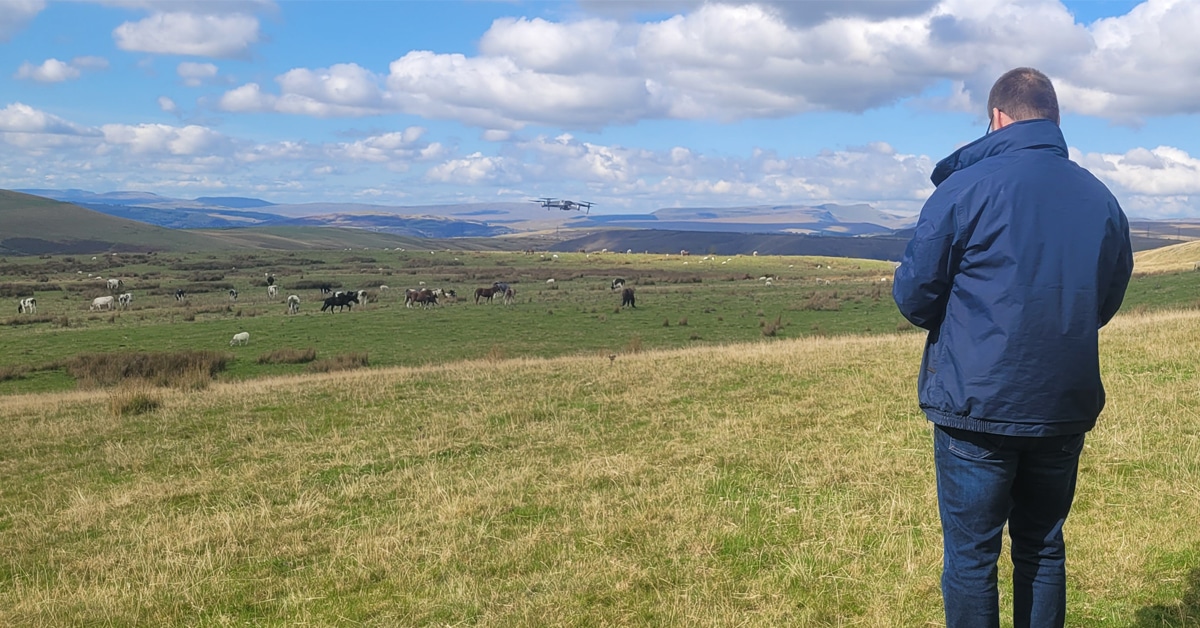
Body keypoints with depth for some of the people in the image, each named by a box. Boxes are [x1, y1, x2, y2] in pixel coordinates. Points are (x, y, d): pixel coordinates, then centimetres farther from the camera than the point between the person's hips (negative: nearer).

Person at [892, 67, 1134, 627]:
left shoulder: (966, 187, -10)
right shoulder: (1102, 200, 6)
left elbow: (913, 296, -8)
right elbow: (1106, 303, 15)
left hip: (978, 407, -5)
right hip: (1067, 408, 5)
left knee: (970, 555, 5)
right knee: (1043, 549, 18)